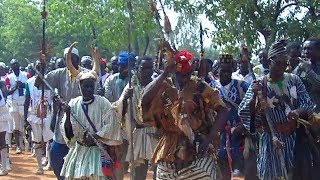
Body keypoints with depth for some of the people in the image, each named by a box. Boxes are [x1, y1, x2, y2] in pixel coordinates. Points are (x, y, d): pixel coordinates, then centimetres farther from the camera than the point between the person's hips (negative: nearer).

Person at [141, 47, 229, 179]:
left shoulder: (200, 88, 0)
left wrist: (209, 138, -16)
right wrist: (165, 74, -13)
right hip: (169, 152, 3)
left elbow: (222, 111, -6)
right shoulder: (164, 89, 6)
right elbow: (145, 98, -14)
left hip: (198, 151, -3)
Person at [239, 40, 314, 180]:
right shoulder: (259, 85, -6)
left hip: (295, 135, 2)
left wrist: (298, 112, -21)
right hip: (272, 138, -2)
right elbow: (244, 112, -9)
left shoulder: (294, 80, 2)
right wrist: (254, 96, -26)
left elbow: (308, 104, 0)